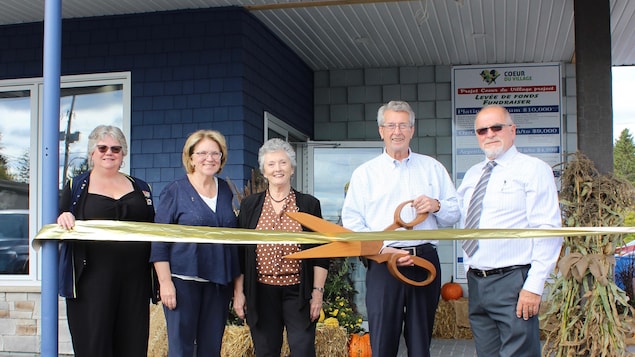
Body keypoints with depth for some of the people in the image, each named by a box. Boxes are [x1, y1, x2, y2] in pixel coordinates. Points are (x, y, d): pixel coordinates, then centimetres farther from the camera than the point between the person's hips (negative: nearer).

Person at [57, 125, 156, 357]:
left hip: (134, 277, 2)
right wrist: (63, 220, -15)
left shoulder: (140, 188, 15)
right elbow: (59, 230, 7)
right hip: (92, 276, -2)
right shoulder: (76, 187, 9)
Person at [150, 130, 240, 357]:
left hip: (219, 282, 5)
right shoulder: (175, 191, -4)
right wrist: (165, 282, -12)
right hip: (183, 280, -4)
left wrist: (235, 279, 13)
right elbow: (159, 241, -6)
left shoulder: (225, 190, 10)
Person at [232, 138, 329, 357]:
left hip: (298, 292, -1)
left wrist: (318, 291, -2)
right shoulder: (250, 205, 7)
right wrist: (238, 292, 4)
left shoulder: (309, 204, 4)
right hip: (261, 292, 1)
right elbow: (239, 252, 8)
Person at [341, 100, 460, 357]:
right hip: (383, 263, -2)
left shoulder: (432, 168, 13)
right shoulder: (364, 173, 8)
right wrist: (381, 249, -14)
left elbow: (455, 214, 13)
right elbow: (351, 223, 0)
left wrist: (437, 206, -9)